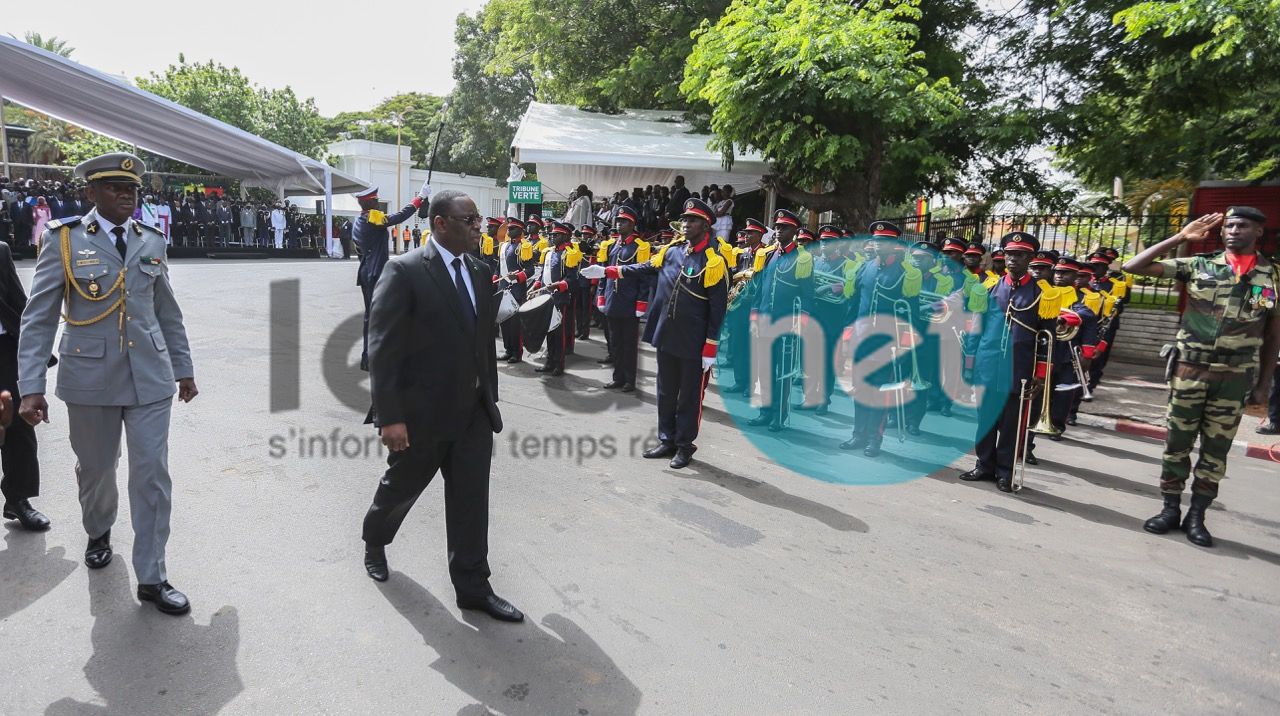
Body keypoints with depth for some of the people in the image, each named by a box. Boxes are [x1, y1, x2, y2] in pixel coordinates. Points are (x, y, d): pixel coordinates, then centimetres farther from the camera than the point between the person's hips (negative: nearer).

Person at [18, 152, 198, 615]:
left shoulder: (151, 241, 5)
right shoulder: (64, 240, -3)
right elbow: (37, 319, -4)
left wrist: (183, 368, 13)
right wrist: (30, 387, -9)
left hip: (150, 377, 1)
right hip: (89, 377, -1)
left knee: (153, 476, 0)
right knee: (95, 468, 17)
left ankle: (151, 578, 10)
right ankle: (99, 532, 48)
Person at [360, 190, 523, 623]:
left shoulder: (479, 271, 6)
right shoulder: (405, 271, -14)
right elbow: (383, 349, -17)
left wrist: (490, 397, 13)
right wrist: (389, 417, -20)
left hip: (474, 412, 5)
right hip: (423, 411, -4)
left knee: (471, 500, 6)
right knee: (402, 486, 18)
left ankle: (472, 587, 17)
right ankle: (375, 542, 47)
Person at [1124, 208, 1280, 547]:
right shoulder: (1198, 266, 0)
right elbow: (1133, 267, -5)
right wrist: (1180, 237, -8)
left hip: (1237, 376, 1)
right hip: (1190, 369, -1)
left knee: (1216, 449, 7)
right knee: (1177, 442, 5)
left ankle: (1196, 516, 17)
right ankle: (1171, 508, 17)